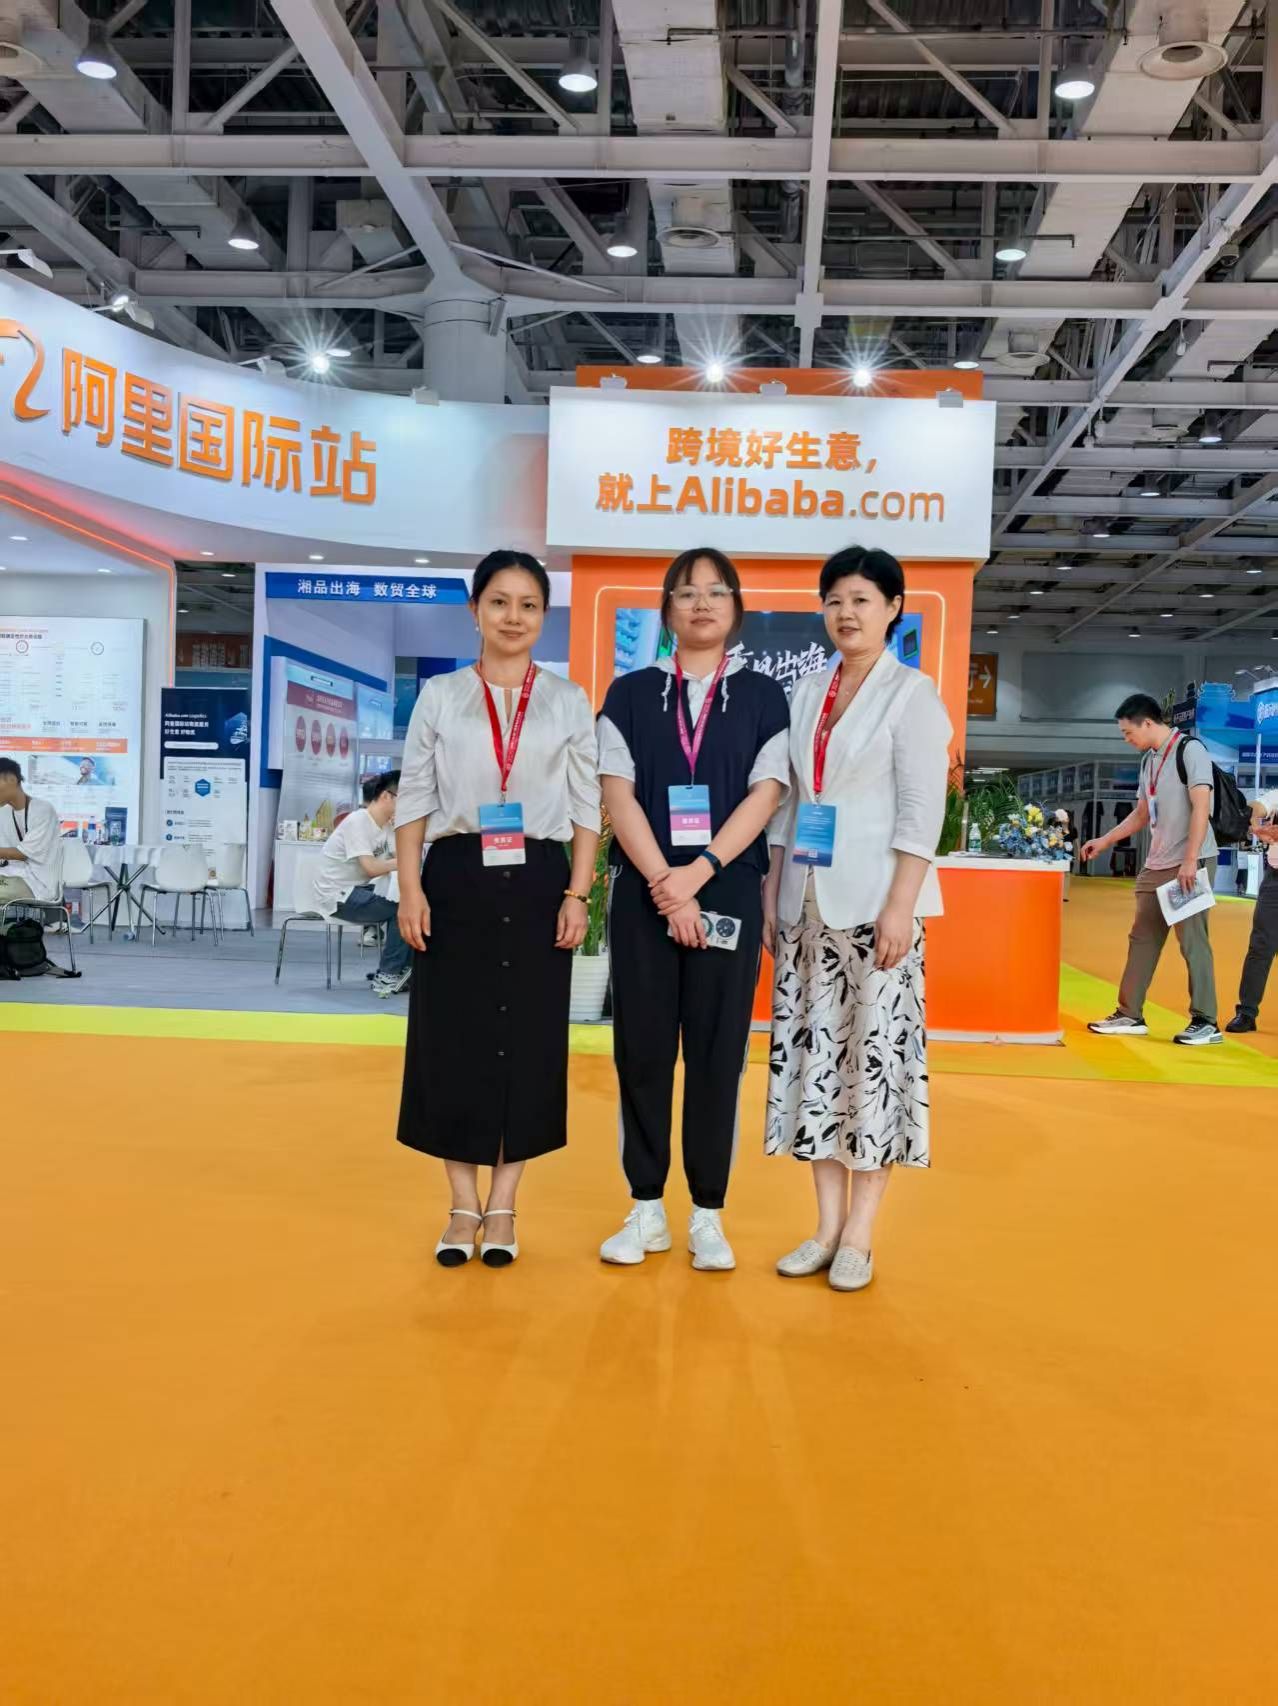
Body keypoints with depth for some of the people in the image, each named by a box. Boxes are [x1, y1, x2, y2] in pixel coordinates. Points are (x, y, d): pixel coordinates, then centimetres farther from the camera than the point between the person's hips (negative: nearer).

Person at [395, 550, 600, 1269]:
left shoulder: (568, 701, 7)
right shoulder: (440, 696, 6)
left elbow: (586, 806, 5)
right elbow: (414, 799, 5)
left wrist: (577, 895, -4)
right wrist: (411, 888, -5)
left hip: (537, 883, 0)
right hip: (457, 879, 0)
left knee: (529, 1041, 4)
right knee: (452, 1040, 2)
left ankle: (503, 1207, 16)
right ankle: (464, 1206, 15)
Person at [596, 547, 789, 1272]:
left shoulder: (763, 698, 7)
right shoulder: (632, 695, 7)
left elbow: (765, 794, -3)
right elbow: (618, 794, -2)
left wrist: (698, 872, -15)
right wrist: (663, 882, -14)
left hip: (729, 893, -1)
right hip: (643, 893, 1)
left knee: (718, 1051, 3)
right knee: (642, 1049, 4)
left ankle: (708, 1213, 13)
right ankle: (647, 1208, 15)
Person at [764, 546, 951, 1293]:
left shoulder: (912, 692, -3)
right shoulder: (808, 691, 13)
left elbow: (923, 810, -10)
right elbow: (788, 799, 14)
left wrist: (900, 905, -17)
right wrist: (771, 891, 8)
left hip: (875, 902, -5)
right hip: (807, 903, 6)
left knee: (876, 1052, -2)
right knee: (815, 1050, 6)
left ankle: (860, 1235, 7)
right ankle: (827, 1225, 16)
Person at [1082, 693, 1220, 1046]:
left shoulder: (1190, 750, -9)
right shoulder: (1148, 760, 15)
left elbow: (1201, 807, -16)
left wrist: (1190, 860, -22)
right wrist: (1104, 841, 22)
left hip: (1191, 863, -8)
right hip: (1156, 865, 8)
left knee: (1192, 940, -6)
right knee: (1142, 938, 7)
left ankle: (1205, 1022, 1)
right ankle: (1129, 1015, 13)